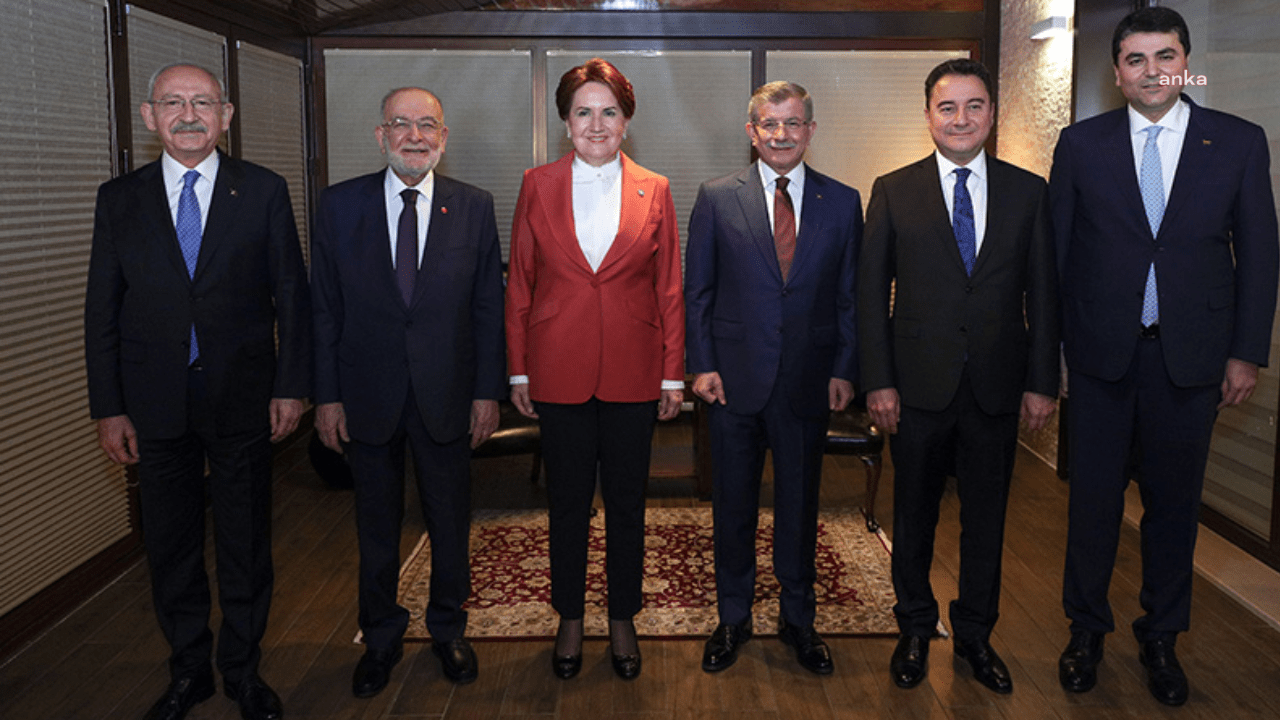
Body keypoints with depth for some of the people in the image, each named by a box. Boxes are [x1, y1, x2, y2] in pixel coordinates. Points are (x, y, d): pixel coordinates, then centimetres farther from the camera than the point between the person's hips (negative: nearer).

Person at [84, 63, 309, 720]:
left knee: (246, 545, 10)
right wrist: (108, 408, 0)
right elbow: (102, 312, 4)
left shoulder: (263, 191, 0)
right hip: (156, 407, 2)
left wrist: (290, 387, -5)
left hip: (243, 401, -1)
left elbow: (292, 295, 1)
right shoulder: (119, 199, 4)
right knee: (170, 548, 12)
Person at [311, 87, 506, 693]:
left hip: (447, 394, 0)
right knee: (376, 524, 14)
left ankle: (448, 630, 35)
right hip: (367, 396, 0)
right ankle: (381, 638, 33)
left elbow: (489, 307, 0)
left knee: (450, 521, 13)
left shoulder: (474, 207, -1)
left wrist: (488, 392, -4)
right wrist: (327, 395, -4)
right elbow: (324, 308, 0)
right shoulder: (339, 205, -1)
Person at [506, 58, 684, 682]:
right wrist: (518, 371, 1)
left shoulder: (654, 192, 2)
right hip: (559, 372, 0)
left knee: (627, 503, 11)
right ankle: (570, 620, 29)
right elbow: (519, 284, 4)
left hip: (632, 373, 0)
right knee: (568, 502, 11)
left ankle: (622, 622, 28)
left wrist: (673, 375, 1)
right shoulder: (537, 186, 2)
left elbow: (669, 289, 4)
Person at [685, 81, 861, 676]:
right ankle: (733, 619, 27)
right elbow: (697, 290, 2)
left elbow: (850, 295, 6)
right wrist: (702, 364, -5)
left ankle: (797, 619, 30)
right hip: (735, 379, -1)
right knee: (733, 503, 10)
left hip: (808, 381, 1)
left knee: (800, 503, 12)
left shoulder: (843, 202, 4)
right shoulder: (716, 198, 1)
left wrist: (844, 370, 0)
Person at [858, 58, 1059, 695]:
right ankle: (915, 631, 30)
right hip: (919, 386, -1)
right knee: (914, 515, 11)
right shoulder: (893, 191, 1)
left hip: (997, 388, 1)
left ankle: (975, 636, 30)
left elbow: (1043, 294, 5)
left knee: (986, 517, 12)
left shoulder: (1028, 192, 4)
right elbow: (871, 292, -1)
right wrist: (878, 381, -7)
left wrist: (1042, 382, 0)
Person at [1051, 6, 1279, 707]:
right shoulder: (1081, 143, 1)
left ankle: (1161, 635, 29)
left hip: (1191, 356, 1)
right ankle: (1087, 628, 27)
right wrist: (1050, 343, -1)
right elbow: (1056, 250, 2)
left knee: (1174, 500, 11)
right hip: (1102, 352, 0)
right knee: (1093, 496, 8)